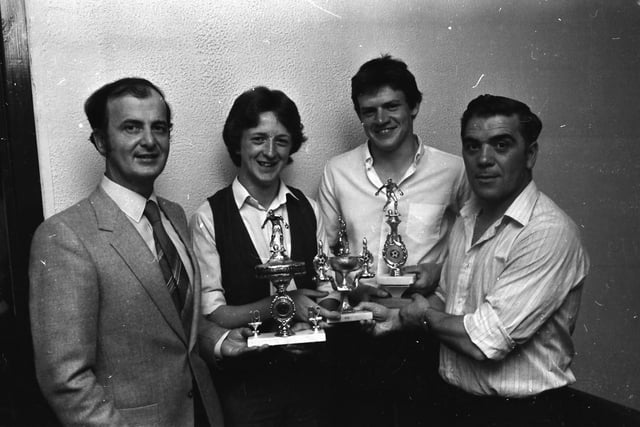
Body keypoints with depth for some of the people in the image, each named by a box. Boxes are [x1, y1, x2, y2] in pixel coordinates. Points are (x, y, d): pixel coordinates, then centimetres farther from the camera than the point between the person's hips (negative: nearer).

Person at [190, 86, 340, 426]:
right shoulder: (209, 218, -12)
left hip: (307, 373, 4)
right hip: (245, 382, -3)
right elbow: (212, 314, -13)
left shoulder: (308, 210, 0)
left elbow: (327, 292, 4)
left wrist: (315, 323, -16)